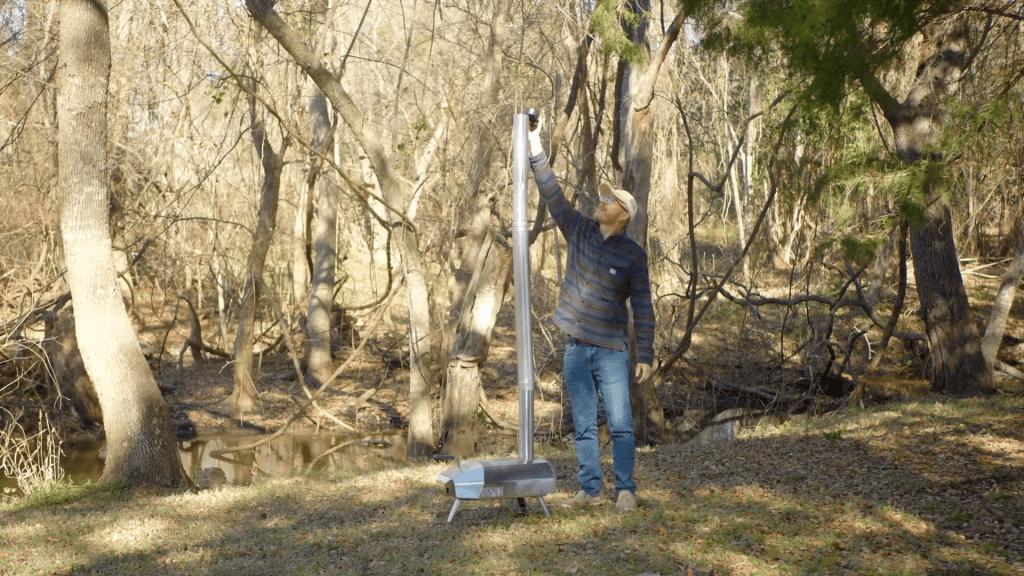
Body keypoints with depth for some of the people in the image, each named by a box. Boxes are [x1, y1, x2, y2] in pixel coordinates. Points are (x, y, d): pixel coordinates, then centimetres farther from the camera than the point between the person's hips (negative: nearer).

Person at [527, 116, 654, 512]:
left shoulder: (633, 255, -4)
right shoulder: (579, 231, 6)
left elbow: (643, 309, -4)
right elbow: (552, 196, 1)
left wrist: (645, 356, -8)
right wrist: (535, 149, -6)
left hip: (611, 350, -3)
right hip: (575, 348, 4)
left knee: (620, 425, -3)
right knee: (584, 426, 7)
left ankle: (625, 489, 5)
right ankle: (589, 490, 13)